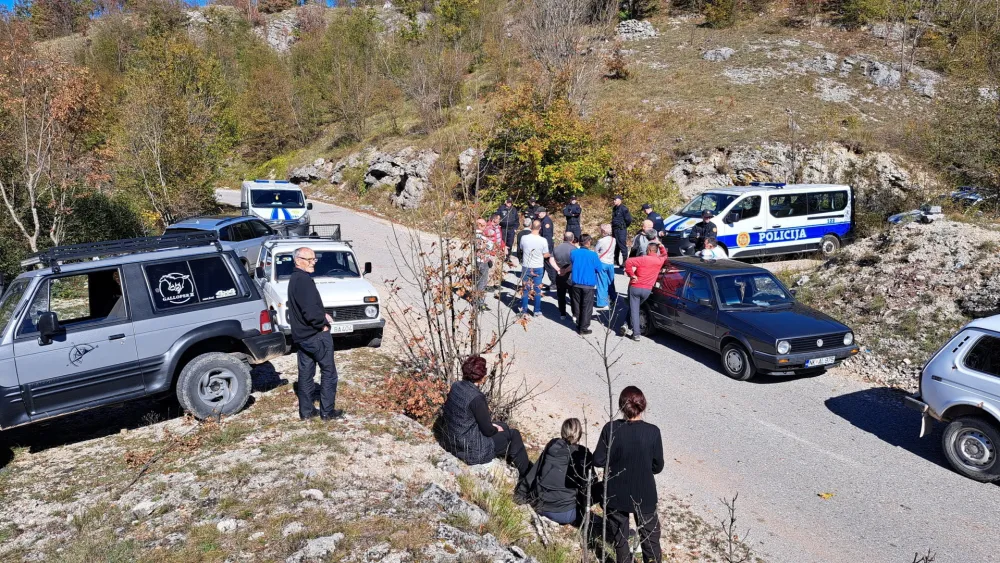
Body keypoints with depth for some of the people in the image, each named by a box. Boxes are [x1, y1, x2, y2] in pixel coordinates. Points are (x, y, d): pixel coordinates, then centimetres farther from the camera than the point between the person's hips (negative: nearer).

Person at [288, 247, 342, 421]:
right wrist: (323, 323, -11)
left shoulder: (294, 279, 11)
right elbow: (311, 311, -27)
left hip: (301, 335, 9)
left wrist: (322, 315, 7)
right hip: (316, 335, -9)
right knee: (328, 372, 2)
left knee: (305, 373, 14)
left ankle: (306, 411, 20)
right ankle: (327, 411, 8)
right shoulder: (304, 280, -21)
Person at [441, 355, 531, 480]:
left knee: (504, 427, 24)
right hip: (470, 450, -8)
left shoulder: (456, 386, -5)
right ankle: (527, 474, 26)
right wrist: (496, 429, 4)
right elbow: (487, 430, -20)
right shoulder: (476, 397, -28)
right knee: (513, 435, 10)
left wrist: (491, 425, 10)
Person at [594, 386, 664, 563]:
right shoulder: (652, 432, -16)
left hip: (616, 494, 1)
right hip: (644, 495, -1)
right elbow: (658, 466, -7)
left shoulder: (610, 429, -16)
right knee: (650, 536, 18)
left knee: (620, 537, 20)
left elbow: (598, 460, -10)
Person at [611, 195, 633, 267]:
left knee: (622, 246, -8)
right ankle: (615, 261, 24)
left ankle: (625, 261, -4)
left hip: (621, 230, -9)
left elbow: (629, 219, -13)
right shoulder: (614, 208, 12)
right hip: (614, 229, 9)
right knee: (615, 246, 15)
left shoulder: (623, 209, -13)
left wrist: (624, 226, 0)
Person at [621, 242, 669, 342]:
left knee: (634, 310, 1)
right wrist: (661, 246, 10)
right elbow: (664, 254, 25)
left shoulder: (643, 259, -14)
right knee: (634, 308, 25)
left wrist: (632, 275, -18)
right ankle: (627, 325, 16)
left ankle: (636, 334, -5)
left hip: (635, 287, -4)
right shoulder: (660, 260, 0)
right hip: (647, 290, 4)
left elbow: (628, 262, -27)